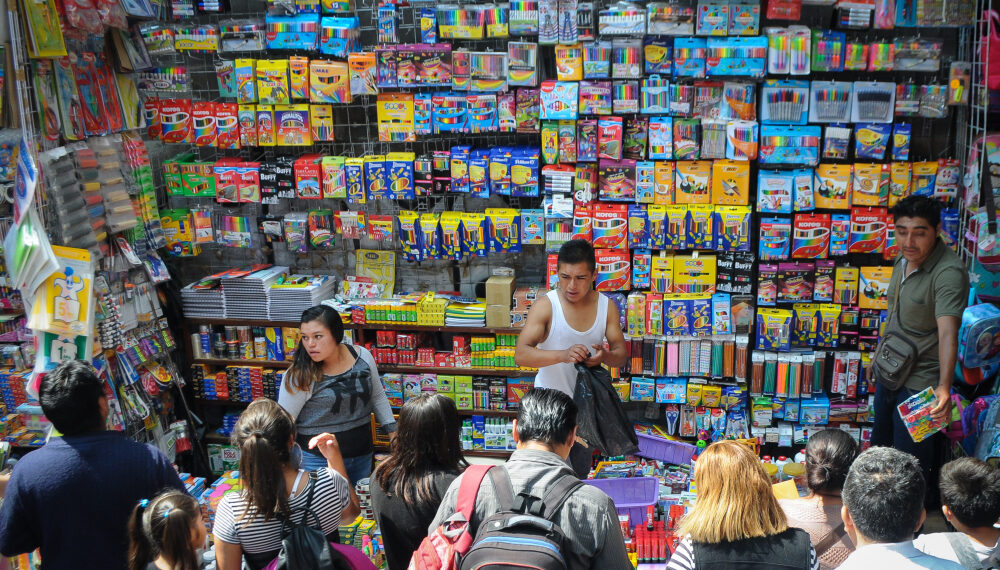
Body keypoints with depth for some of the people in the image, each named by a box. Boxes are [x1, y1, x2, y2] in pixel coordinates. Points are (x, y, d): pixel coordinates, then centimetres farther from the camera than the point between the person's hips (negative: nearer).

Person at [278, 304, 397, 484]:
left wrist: (392, 430, 9)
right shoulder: (300, 376, -17)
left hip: (362, 454, 4)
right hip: (318, 460, -4)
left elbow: (378, 397, 11)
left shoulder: (362, 356, -4)